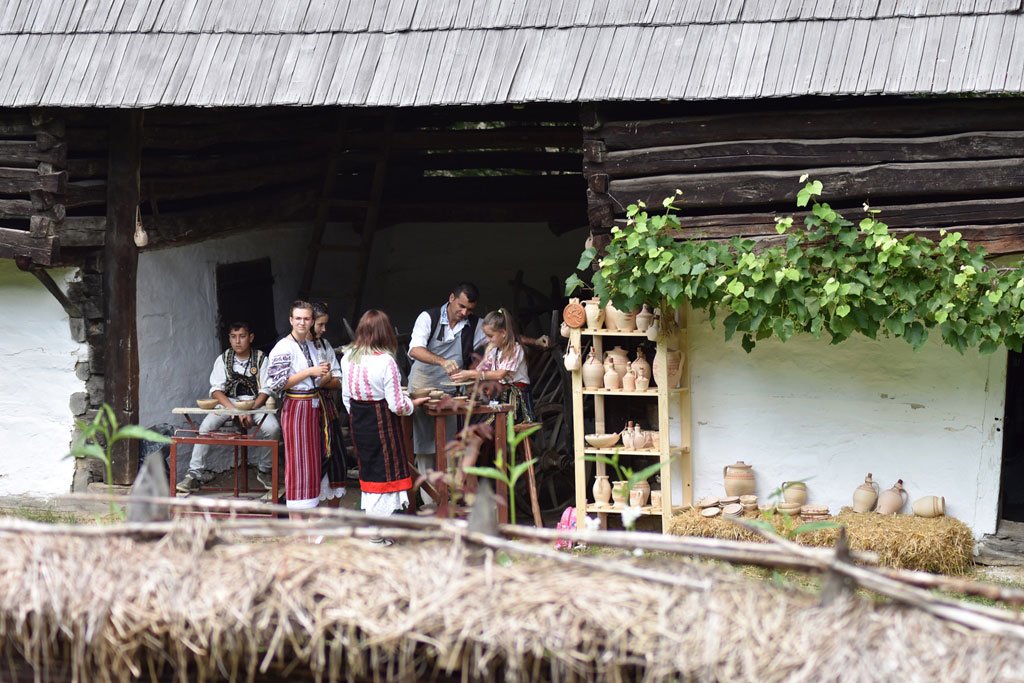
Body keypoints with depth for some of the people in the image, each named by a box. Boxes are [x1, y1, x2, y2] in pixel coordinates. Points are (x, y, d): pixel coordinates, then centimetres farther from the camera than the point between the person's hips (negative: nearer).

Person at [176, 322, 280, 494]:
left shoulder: (260, 359, 1)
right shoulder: (223, 359, 3)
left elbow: (266, 390, -5)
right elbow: (216, 390, -5)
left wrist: (250, 411, -22)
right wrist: (235, 411, -21)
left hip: (255, 403, -1)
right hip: (227, 403, 1)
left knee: (272, 428, -29)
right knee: (206, 426, -27)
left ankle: (263, 470, -7)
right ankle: (196, 474, -23)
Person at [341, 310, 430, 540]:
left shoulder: (348, 357, -1)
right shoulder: (385, 361, -19)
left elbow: (346, 396, 8)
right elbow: (397, 405, -18)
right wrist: (413, 403, 2)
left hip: (358, 421, 6)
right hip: (382, 423, -6)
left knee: (368, 469, 19)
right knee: (385, 471, 5)